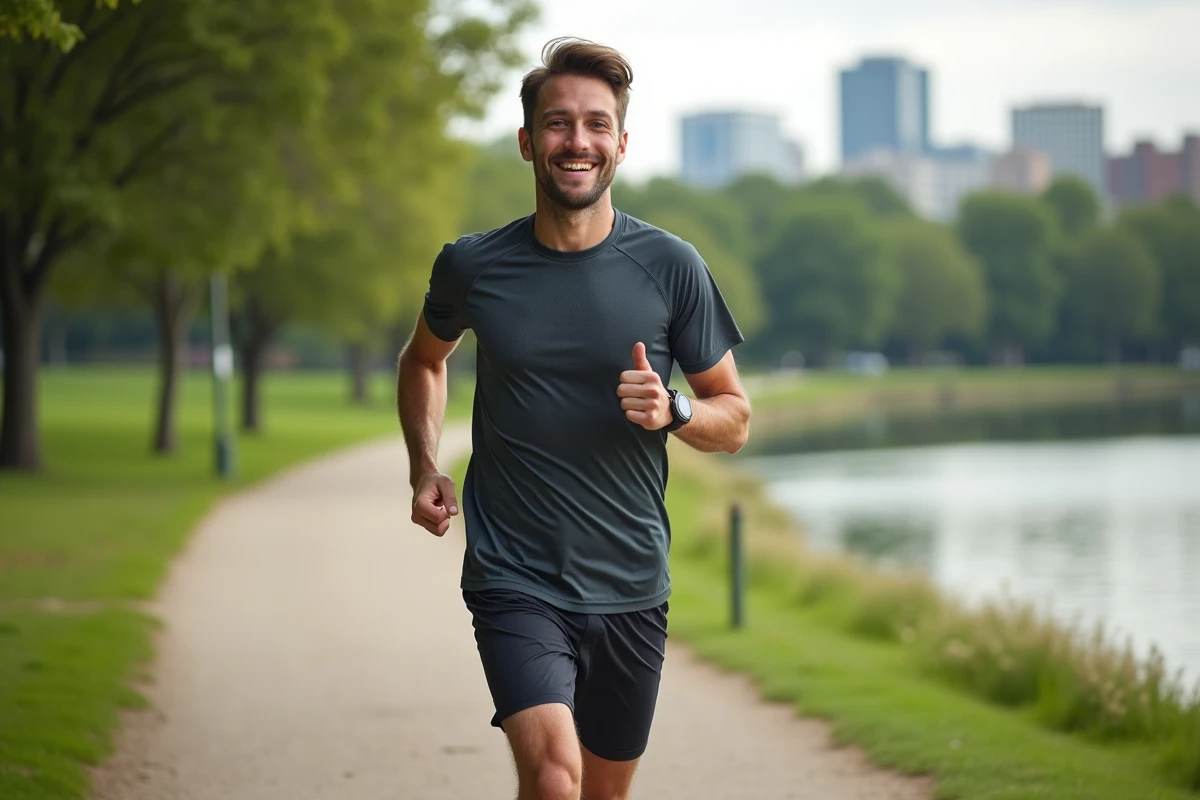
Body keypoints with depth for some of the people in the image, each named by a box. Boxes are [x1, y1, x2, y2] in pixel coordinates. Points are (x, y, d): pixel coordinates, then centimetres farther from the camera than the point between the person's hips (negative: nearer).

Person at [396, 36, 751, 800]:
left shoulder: (672, 268, -4)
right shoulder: (472, 266, -3)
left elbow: (735, 420, 4)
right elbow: (423, 358, 20)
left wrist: (672, 412, -16)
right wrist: (426, 466, 6)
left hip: (630, 588, 2)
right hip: (514, 582, -2)